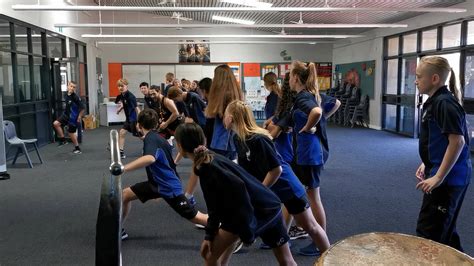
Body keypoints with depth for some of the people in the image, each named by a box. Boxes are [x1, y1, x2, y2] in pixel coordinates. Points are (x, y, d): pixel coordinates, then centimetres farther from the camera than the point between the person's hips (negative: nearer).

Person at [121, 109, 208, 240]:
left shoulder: (151, 139, -22)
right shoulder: (155, 137, 6)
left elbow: (150, 158, -45)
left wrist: (124, 168, -46)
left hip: (168, 186, -9)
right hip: (157, 183, 9)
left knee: (194, 217, -4)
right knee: (125, 195, 8)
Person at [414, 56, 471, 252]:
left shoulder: (445, 103, -19)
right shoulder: (434, 102, 11)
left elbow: (457, 141, -24)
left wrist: (438, 177, -23)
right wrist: (427, 164, 14)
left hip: (448, 177, -10)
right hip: (446, 175, 10)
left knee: (428, 232, -3)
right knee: (444, 229, 20)